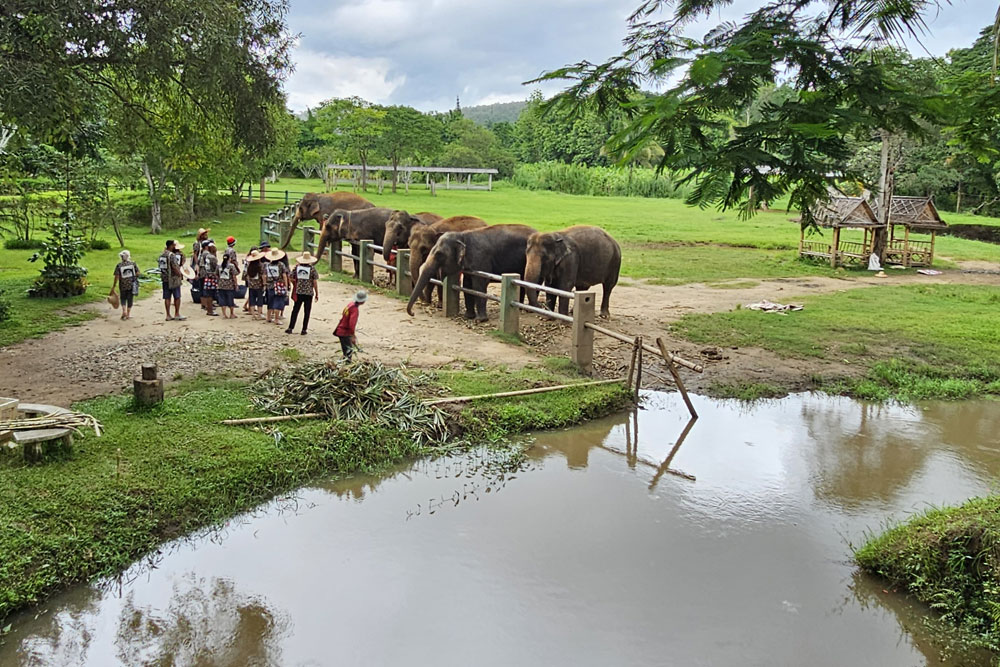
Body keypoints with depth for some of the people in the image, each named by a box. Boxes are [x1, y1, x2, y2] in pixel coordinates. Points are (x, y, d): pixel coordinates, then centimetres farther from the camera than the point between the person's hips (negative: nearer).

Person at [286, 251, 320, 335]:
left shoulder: (297, 267, 1)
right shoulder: (312, 268, -6)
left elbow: (292, 278, 3)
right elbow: (315, 282, -6)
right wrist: (317, 294, 0)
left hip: (298, 293, 2)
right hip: (309, 293, -2)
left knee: (295, 311, 10)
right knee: (307, 312, 6)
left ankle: (290, 328, 9)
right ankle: (304, 330, 7)